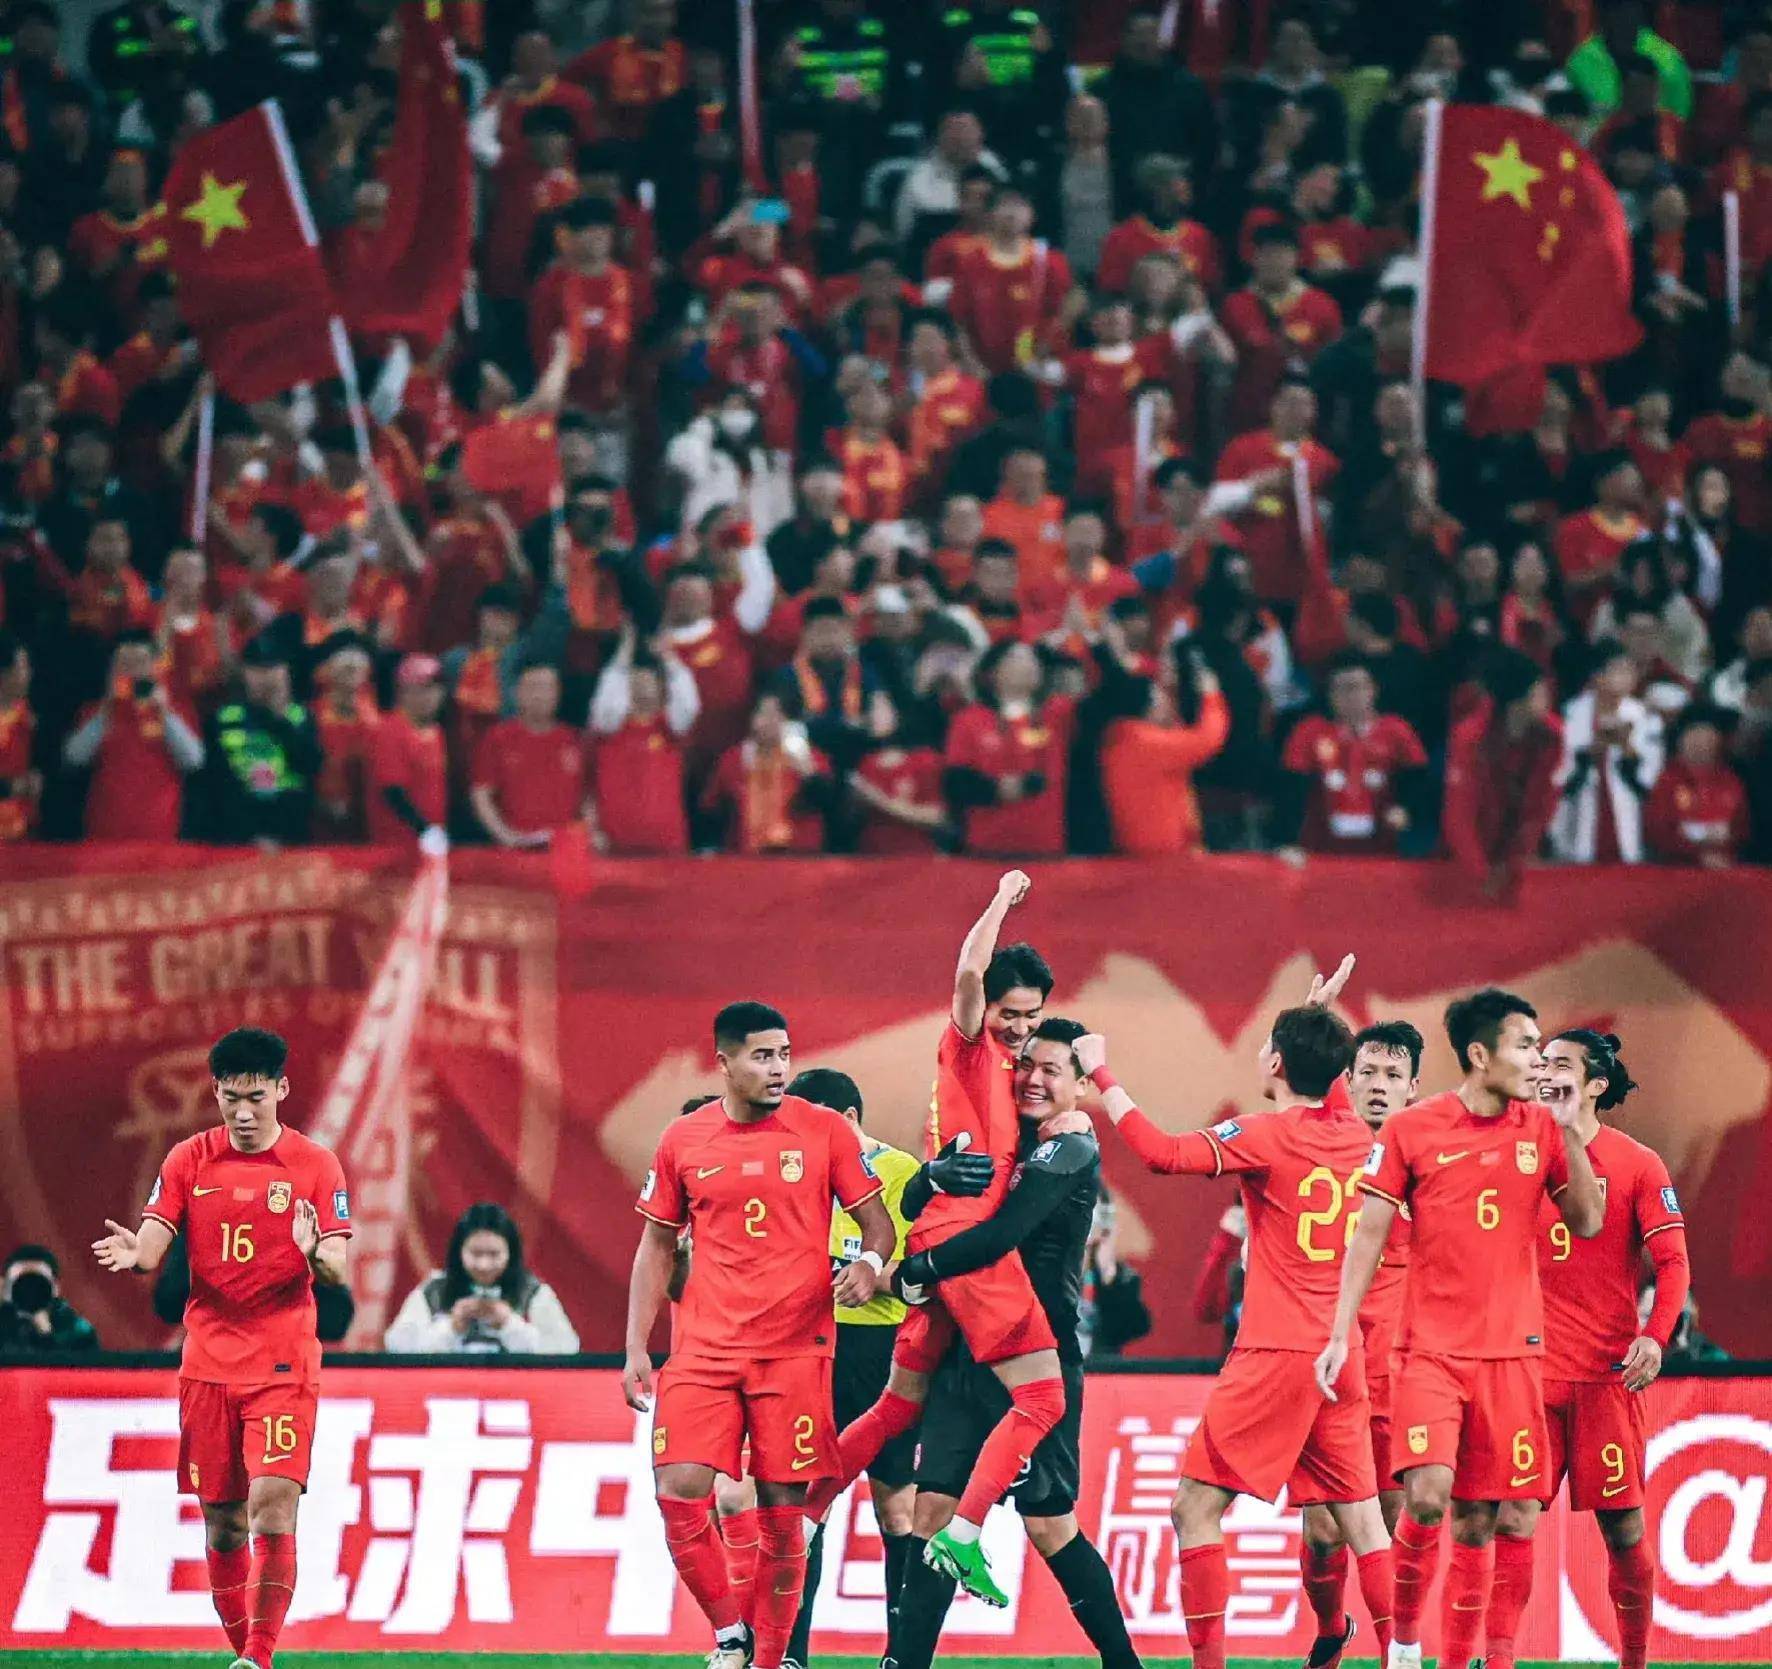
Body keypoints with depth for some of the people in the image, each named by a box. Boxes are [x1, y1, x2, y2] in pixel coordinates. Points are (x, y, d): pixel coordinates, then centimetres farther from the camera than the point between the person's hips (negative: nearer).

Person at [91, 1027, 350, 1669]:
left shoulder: (316, 1166, -1)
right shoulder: (189, 1161, 5)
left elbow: (339, 1272, -6)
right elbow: (152, 1246, -2)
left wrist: (316, 1253, -30)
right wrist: (132, 1252, -26)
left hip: (284, 1366, -3)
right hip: (207, 1367, 3)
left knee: (272, 1509, -16)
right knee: (221, 1521, 6)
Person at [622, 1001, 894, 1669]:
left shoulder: (824, 1131, 1)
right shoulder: (684, 1140, 5)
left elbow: (876, 1221, 6)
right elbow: (656, 1247, 13)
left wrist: (869, 1263, -17)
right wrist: (636, 1350, 7)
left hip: (797, 1349, -1)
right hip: (704, 1350, 1)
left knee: (782, 1509, -2)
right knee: (680, 1489, -14)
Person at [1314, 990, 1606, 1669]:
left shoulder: (1542, 1128, 6)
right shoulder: (1411, 1129, -2)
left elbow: (1587, 1223, 5)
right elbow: (1368, 1236, 1)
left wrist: (1570, 1134, -6)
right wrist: (1339, 1336, -3)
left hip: (1511, 1351, 3)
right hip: (1431, 1349, -3)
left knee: (1478, 1521, 3)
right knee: (1427, 1495, -19)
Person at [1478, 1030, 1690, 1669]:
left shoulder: (1638, 1165, 0)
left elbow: (1672, 1262, -4)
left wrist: (1655, 1336, -18)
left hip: (1609, 1373, -2)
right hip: (1530, 1370, 2)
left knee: (1623, 1529, 3)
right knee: (1513, 1516, -9)